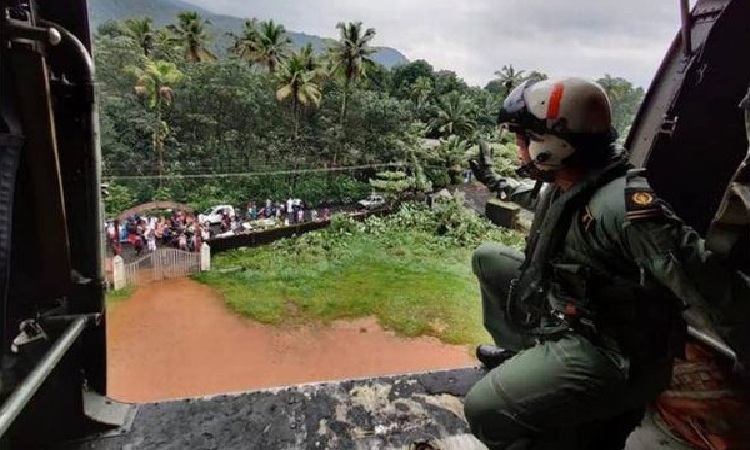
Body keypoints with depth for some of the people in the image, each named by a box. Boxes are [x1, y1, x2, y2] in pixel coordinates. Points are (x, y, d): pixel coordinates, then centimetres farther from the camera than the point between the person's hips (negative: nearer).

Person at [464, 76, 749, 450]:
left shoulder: (624, 203, -30)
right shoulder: (562, 188, -1)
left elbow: (710, 286, -29)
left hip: (610, 353, -9)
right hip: (564, 317, 9)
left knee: (484, 411, -22)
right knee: (487, 257, 16)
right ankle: (520, 353, 28)